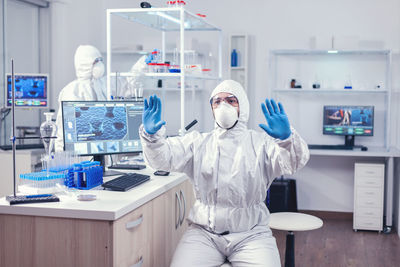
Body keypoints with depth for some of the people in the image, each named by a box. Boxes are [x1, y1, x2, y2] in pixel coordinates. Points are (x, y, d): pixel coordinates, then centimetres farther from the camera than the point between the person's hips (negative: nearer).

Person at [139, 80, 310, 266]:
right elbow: (161, 158, -1)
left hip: (250, 234, -1)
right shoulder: (198, 142, 11)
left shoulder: (261, 142, 6)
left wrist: (287, 138, -32)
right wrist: (151, 135, -23)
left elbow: (295, 162, -10)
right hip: (204, 232, 1)